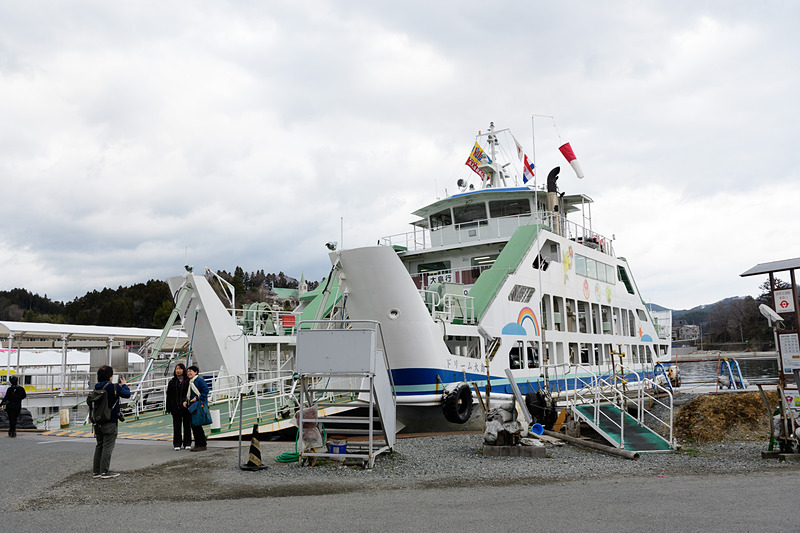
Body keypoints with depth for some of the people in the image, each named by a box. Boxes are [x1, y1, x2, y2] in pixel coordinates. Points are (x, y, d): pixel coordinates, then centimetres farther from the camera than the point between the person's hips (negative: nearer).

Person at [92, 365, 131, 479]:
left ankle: (96, 471, 17)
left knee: (99, 445, 14)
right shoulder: (114, 387, -15)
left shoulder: (97, 387, 3)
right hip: (110, 422, -6)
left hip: (98, 421, 6)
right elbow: (127, 394, -6)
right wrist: (124, 385, 15)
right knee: (108, 446, -1)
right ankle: (104, 472, 1)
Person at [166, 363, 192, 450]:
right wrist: (168, 408, 3)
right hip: (176, 408, 2)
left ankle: (187, 444, 14)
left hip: (186, 407, -2)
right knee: (176, 427, 5)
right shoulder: (172, 382, 7)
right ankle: (177, 444, 13)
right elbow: (169, 396, 8)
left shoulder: (188, 381, 1)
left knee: (187, 425, 4)